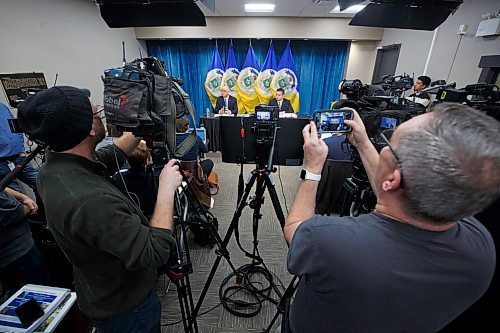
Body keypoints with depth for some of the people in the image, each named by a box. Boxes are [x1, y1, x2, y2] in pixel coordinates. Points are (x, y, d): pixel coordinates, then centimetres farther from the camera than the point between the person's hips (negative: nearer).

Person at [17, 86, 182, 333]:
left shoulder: (55, 165, -13)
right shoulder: (89, 201, -41)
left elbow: (111, 155, 5)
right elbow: (155, 254, -34)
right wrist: (167, 188, -28)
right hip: (125, 307, -7)